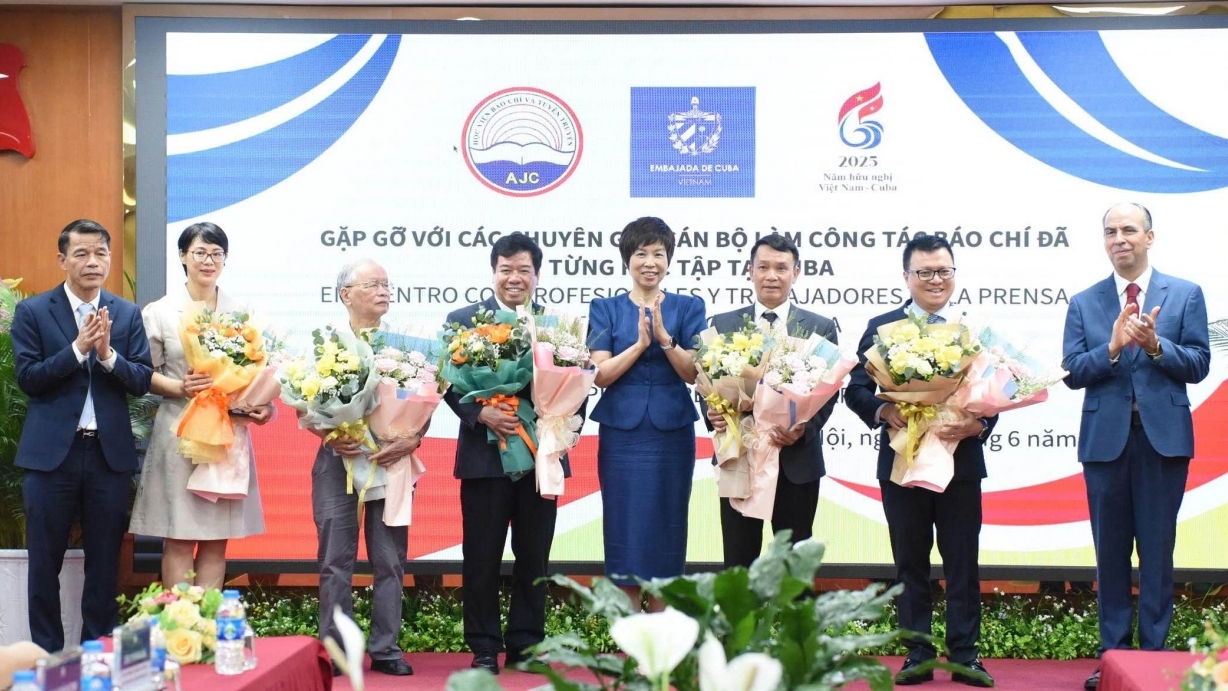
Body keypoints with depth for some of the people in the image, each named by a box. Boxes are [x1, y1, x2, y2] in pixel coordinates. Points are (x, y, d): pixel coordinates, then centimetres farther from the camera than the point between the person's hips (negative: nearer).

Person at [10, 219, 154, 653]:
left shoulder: (127, 314, 6)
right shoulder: (32, 311, 0)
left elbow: (142, 381, -1)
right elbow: (27, 378, -8)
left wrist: (107, 354, -18)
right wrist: (78, 348, -19)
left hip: (110, 453, 2)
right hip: (52, 453, -1)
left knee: (104, 563, 8)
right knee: (45, 563, 6)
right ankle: (47, 654, 18)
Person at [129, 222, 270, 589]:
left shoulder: (240, 312, 9)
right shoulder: (160, 312, 2)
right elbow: (145, 375, 2)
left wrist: (262, 404, -6)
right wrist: (179, 387, -16)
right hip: (181, 431, -2)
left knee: (217, 539, 6)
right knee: (179, 539, -1)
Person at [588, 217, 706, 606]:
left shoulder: (688, 308, 6)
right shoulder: (605, 309, 6)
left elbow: (693, 373, -4)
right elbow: (600, 374, -4)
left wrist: (664, 337, -18)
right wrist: (640, 343, -16)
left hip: (671, 431, 0)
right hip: (622, 431, 0)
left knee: (667, 525, 3)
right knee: (625, 526, 1)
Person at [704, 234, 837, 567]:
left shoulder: (820, 327, 4)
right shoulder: (722, 324, 6)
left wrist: (806, 428, -18)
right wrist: (712, 413, -19)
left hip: (797, 460, 0)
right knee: (739, 561, 8)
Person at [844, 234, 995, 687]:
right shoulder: (881, 328, 4)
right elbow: (856, 389, 1)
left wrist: (976, 424, -19)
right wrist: (884, 412, -18)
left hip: (960, 461, 0)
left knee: (962, 562, 5)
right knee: (910, 563, 8)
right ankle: (918, 654, 17)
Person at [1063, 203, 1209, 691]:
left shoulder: (1185, 295, 4)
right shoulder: (1084, 303, 7)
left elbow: (1198, 365, -2)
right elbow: (1073, 372, -1)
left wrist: (1155, 345, -18)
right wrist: (1112, 346, -17)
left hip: (1163, 438, -1)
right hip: (1105, 439, 1)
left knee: (1157, 551, 3)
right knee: (1110, 553, 7)